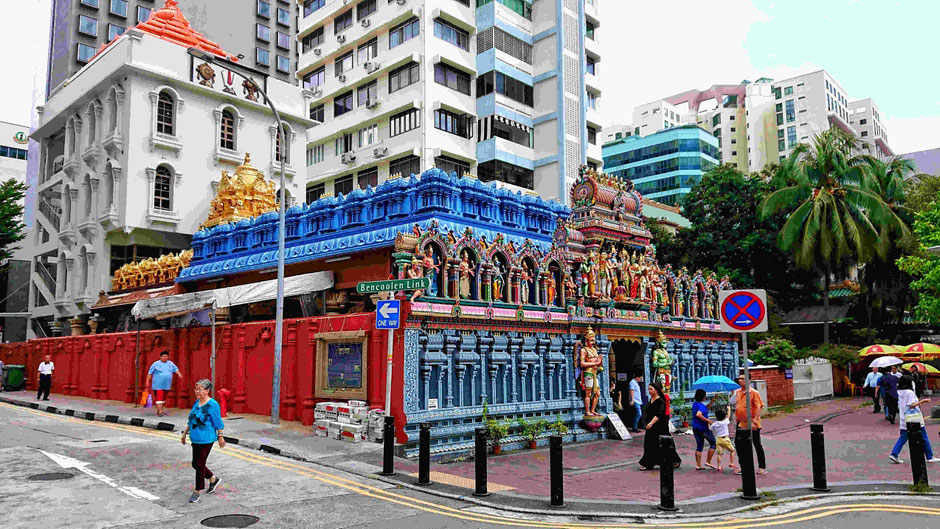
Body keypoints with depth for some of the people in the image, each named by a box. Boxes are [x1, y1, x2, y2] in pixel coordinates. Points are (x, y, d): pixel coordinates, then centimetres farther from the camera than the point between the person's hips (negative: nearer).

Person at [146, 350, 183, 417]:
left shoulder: (170, 363, 11)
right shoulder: (156, 364, 0)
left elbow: (176, 370, 9)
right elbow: (150, 373, 3)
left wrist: (179, 374, -11)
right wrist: (147, 382, -2)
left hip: (166, 385, 5)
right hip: (158, 385, -5)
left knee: (164, 397, 11)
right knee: (159, 397, -13)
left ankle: (159, 410, 23)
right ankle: (160, 411, -16)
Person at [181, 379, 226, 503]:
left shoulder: (212, 405, -15)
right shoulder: (196, 403, 9)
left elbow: (218, 423, -11)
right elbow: (191, 420, 19)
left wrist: (220, 437, -8)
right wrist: (184, 433, 18)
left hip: (206, 440, -8)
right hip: (195, 439, 8)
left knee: (199, 465, -3)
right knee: (195, 464, 14)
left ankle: (197, 491, 11)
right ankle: (213, 479, 35)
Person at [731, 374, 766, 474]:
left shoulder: (754, 392, -10)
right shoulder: (737, 392, 9)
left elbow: (759, 407, -16)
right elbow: (734, 405, 24)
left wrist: (754, 420, -22)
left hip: (752, 425, -6)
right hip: (741, 424, 6)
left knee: (757, 445, 4)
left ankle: (762, 467, 15)